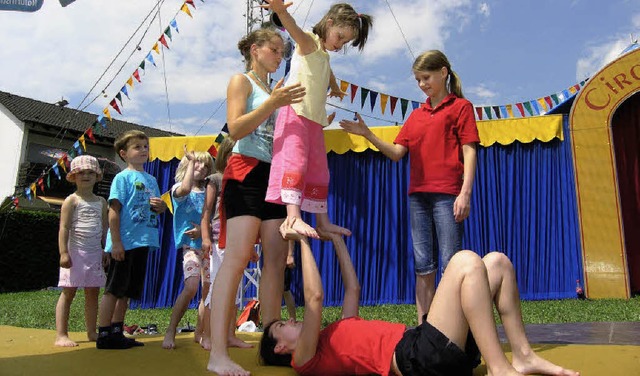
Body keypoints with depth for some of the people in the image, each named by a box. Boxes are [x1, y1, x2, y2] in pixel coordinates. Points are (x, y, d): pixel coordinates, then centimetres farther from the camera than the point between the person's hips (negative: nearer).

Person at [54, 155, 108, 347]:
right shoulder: (72, 200, -3)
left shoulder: (101, 202, 13)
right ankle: (61, 335, 2)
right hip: (76, 252, -5)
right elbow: (64, 228, -9)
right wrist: (64, 252, -17)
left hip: (95, 253, 5)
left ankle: (92, 332, 19)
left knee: (92, 293, 10)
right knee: (69, 292, -2)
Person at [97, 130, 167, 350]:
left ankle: (117, 333, 20)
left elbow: (160, 207, 24)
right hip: (124, 243, -7)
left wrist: (161, 206, -2)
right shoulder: (123, 177, -5)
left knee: (127, 291, 12)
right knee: (114, 290, -2)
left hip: (142, 242, 7)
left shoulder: (151, 179, 16)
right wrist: (116, 242, -17)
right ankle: (103, 335, 5)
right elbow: (114, 210, -11)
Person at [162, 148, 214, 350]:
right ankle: (170, 332, -10)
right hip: (190, 244, -4)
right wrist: (191, 160, -11)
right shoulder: (178, 188, 5)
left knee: (209, 290, 1)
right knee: (191, 286, -21)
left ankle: (200, 333, 13)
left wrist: (204, 230, -12)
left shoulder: (206, 193, 16)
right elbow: (185, 189, -22)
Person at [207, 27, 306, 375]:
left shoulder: (275, 90, 25)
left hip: (275, 176, 8)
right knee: (238, 256, -19)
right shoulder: (241, 81, 5)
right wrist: (272, 103, -20)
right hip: (247, 171, -8)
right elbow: (235, 129, -11)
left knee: (276, 258, 0)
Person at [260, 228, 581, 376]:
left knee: (497, 262, 6)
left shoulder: (335, 335, 28)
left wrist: (336, 239, 36)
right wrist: (304, 242, 4)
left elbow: (353, 288, 33)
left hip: (442, 349, 9)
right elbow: (314, 297, -7)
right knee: (466, 261, -22)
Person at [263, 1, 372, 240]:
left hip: (315, 120, 9)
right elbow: (293, 28, -25)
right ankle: (293, 218, -35)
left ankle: (322, 221, 20)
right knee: (295, 161, -23)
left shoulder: (324, 56, 23)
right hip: (295, 115, -9)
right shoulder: (309, 42, -2)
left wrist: (336, 90, 64)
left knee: (319, 172, 11)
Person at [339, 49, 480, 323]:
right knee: (423, 267, 7)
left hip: (447, 194, -5)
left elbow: (469, 151, -3)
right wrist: (367, 134, -1)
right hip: (418, 195, 6)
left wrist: (465, 193, -14)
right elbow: (397, 152, 11)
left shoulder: (460, 106, 5)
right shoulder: (416, 115, 20)